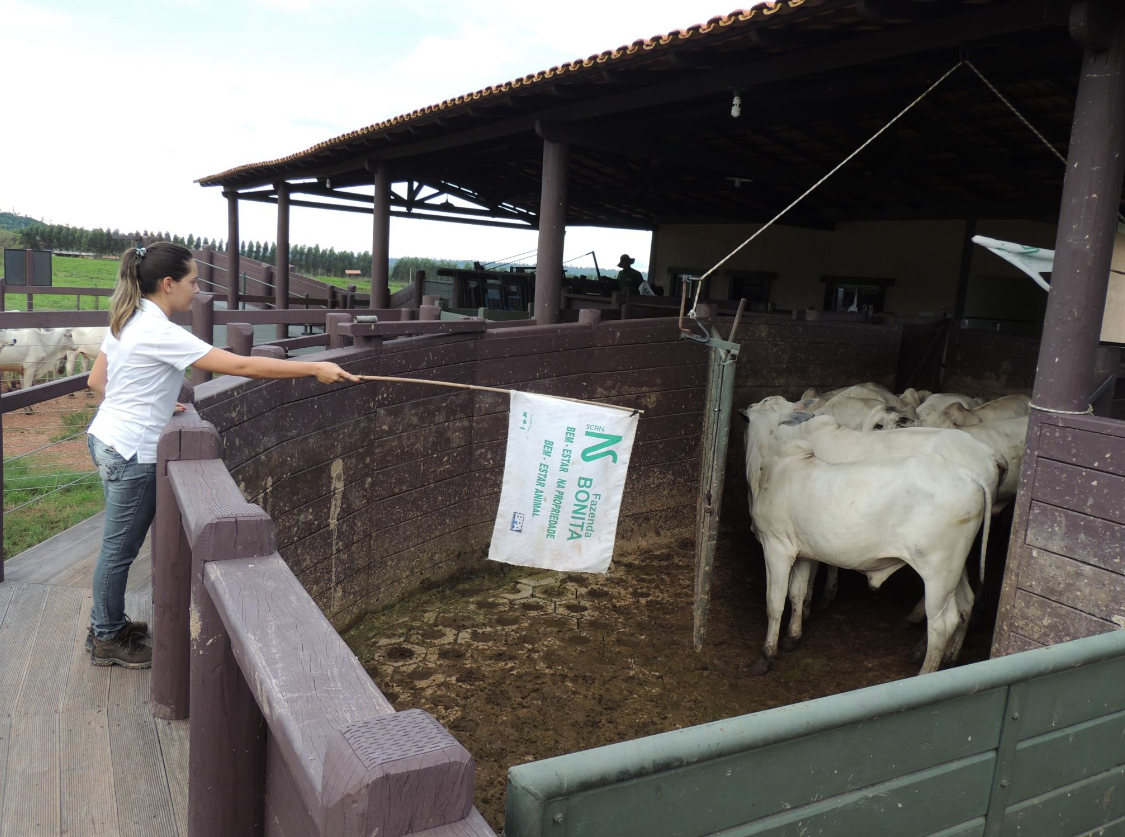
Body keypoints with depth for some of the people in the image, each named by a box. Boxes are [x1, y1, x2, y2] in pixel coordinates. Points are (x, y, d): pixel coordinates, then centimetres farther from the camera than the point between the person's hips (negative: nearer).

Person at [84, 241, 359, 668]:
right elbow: (242, 366, -28)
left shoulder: (127, 321, 6)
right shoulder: (160, 333, -24)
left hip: (106, 441, 10)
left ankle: (106, 625, 36)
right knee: (121, 548, 6)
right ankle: (108, 640, 23)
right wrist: (315, 369, -26)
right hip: (130, 453, -10)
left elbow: (96, 379, 15)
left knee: (119, 544, 21)